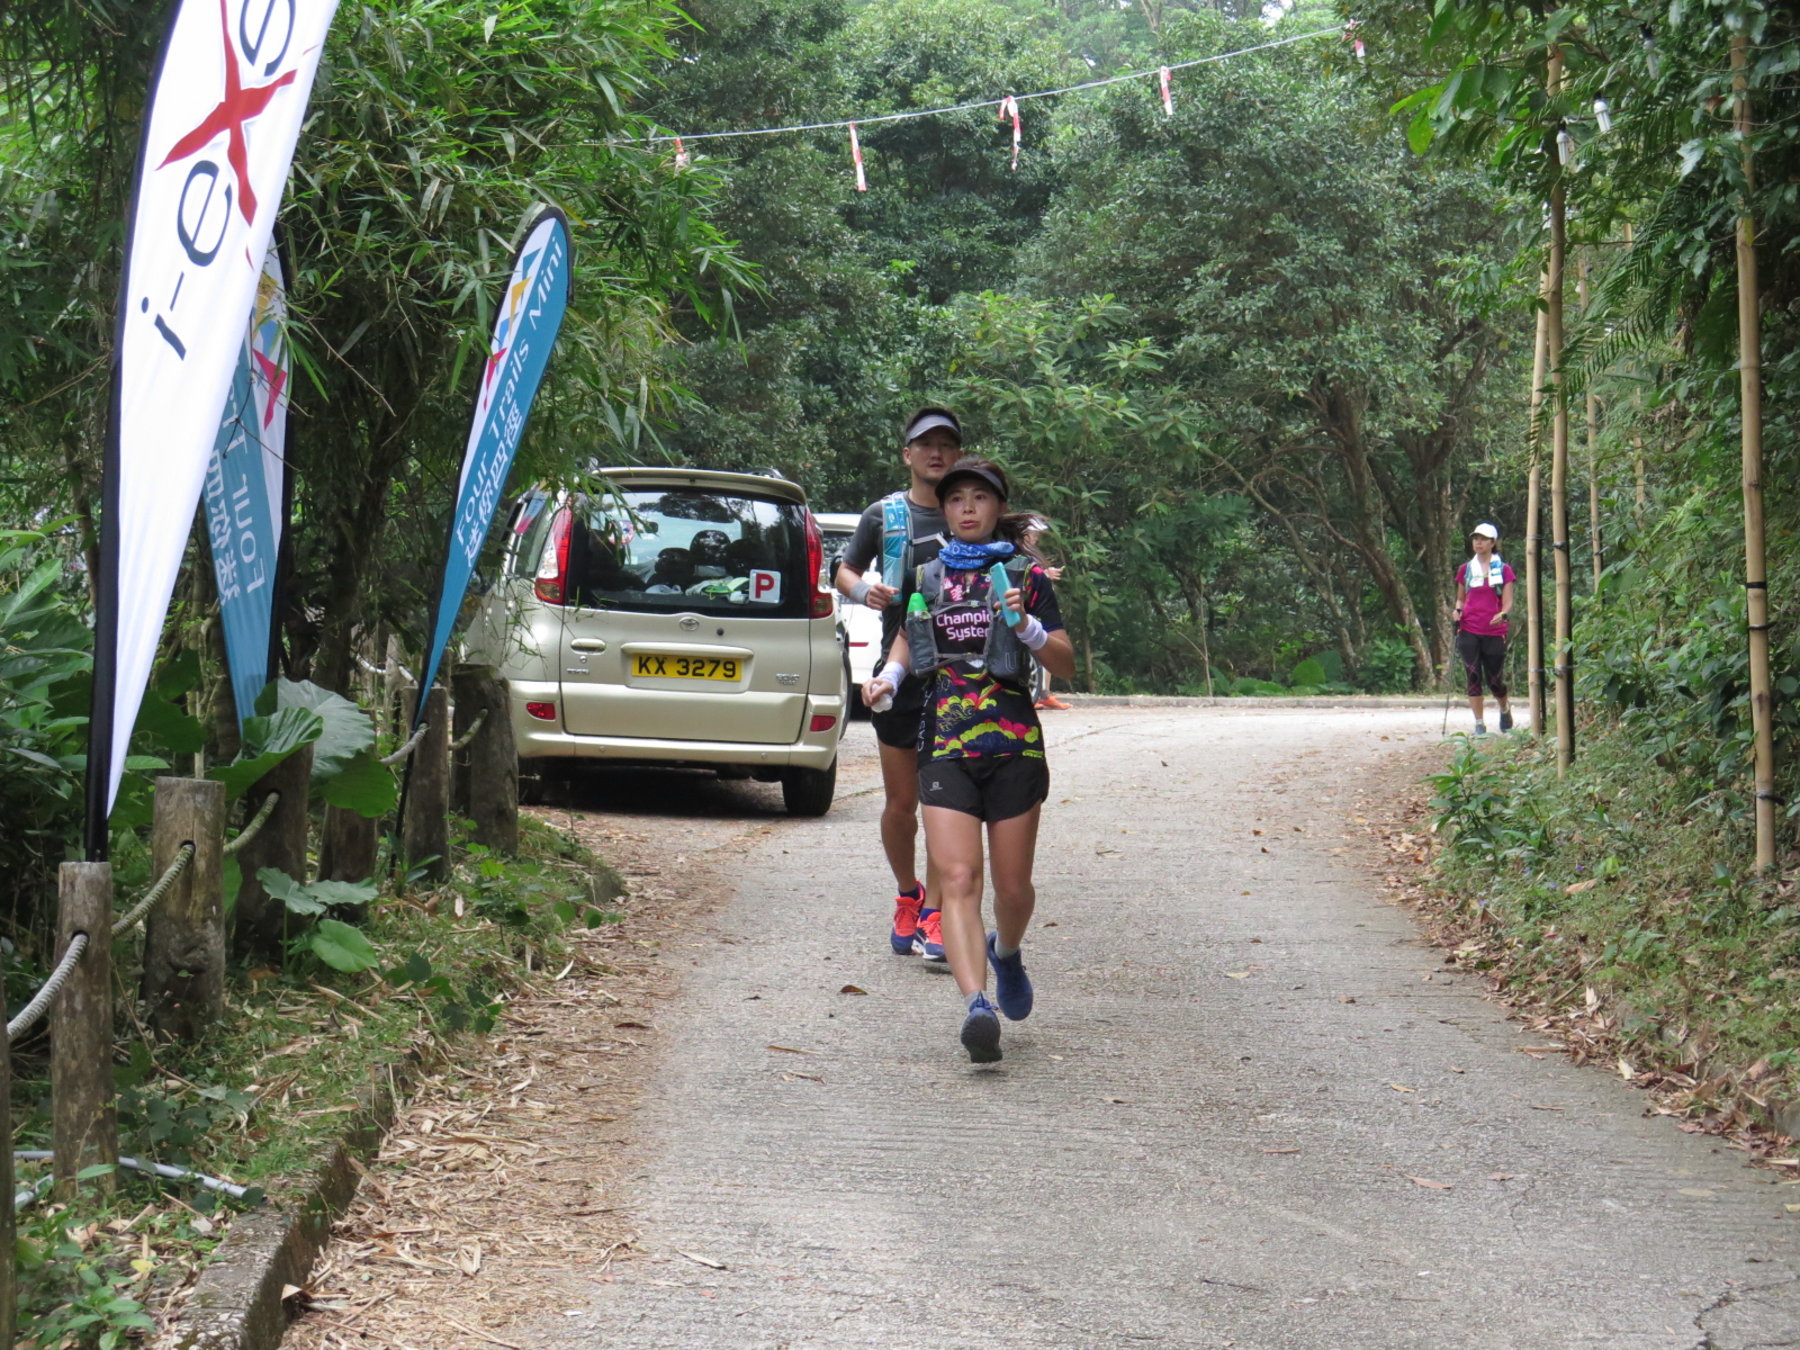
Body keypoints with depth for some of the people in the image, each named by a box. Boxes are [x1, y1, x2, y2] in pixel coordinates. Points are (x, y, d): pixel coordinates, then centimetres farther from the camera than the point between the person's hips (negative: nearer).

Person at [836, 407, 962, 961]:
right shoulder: (883, 516, 7)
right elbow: (845, 570, 17)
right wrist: (864, 589, -5)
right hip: (900, 672, 1)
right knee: (900, 801, 7)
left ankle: (935, 914, -1)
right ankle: (908, 895, 28)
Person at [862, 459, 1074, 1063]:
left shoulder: (1026, 576, 5)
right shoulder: (928, 578, 14)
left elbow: (1065, 664, 1)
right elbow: (909, 637, 32)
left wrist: (1027, 627, -18)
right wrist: (890, 672, 11)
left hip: (1014, 746, -1)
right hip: (945, 748, 1)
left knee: (1012, 888, 6)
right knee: (958, 878, -16)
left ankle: (1006, 951, 40)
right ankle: (977, 1005, -28)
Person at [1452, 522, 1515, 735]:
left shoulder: (1504, 570, 3)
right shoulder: (1465, 570, 10)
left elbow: (1508, 603, 1)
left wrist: (1503, 614, -21)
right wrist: (1457, 610, -4)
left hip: (1494, 632, -2)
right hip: (1469, 631, 2)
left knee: (1495, 680, 3)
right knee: (1473, 677, -6)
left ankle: (1504, 710, 33)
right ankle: (1479, 724, -1)